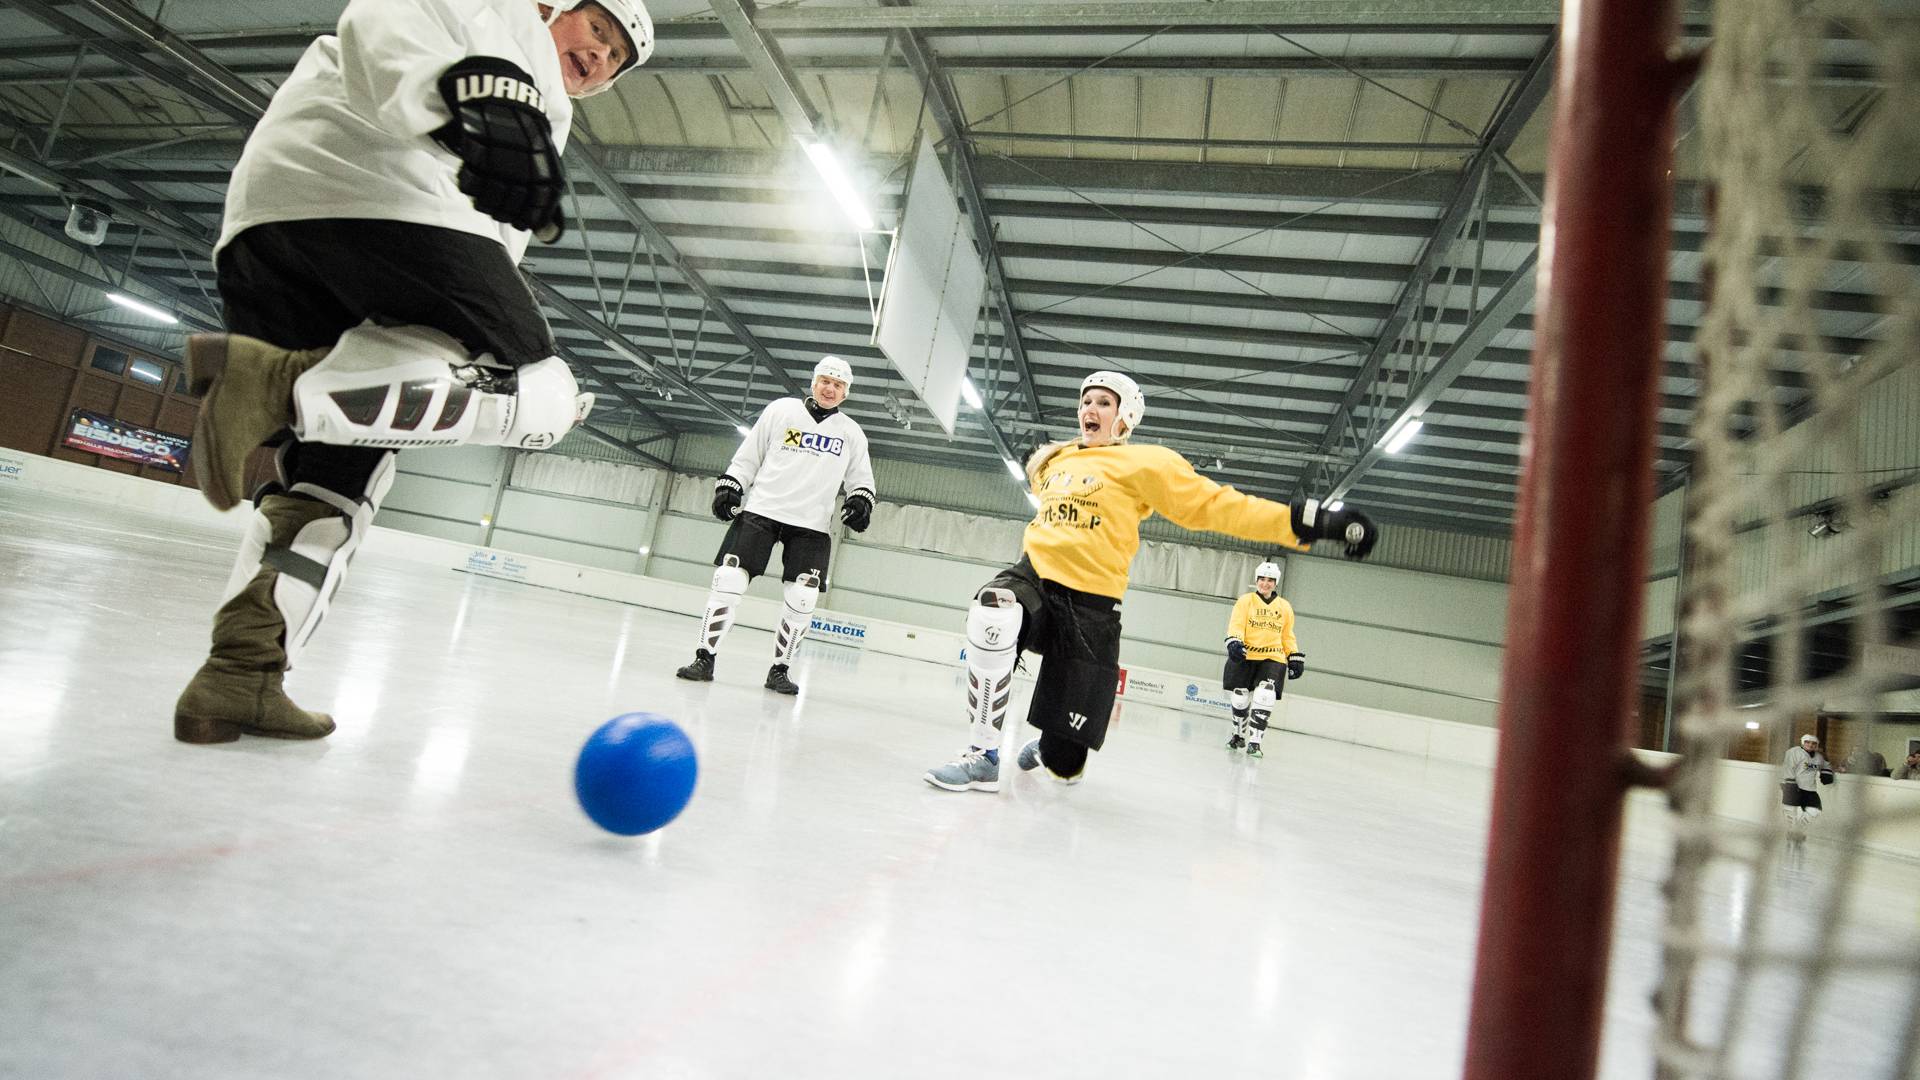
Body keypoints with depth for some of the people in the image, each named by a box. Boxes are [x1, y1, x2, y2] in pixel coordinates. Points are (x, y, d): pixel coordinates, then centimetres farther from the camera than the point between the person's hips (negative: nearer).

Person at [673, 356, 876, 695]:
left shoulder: (852, 433, 10)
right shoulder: (781, 410, 5)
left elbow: (860, 479, 14)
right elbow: (748, 456, 9)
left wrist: (861, 501, -5)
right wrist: (728, 486, 0)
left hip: (811, 525, 1)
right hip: (761, 510, -1)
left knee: (802, 599, -6)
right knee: (729, 581, -8)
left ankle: (779, 669, 10)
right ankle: (705, 658, 3)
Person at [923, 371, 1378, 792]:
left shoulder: (1145, 462, -1)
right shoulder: (1053, 460, 15)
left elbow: (1213, 505, -7)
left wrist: (1310, 520, -14)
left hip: (1090, 608, -3)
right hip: (1034, 578, 3)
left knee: (1065, 763, -3)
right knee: (992, 615, -37)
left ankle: (1049, 748, 38)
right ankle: (982, 756, -21)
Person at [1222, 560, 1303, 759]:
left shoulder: (1285, 607, 12)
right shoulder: (1245, 601, 2)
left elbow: (1288, 636, 18)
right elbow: (1236, 625, -8)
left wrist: (1295, 658, 11)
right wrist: (1234, 642, -26)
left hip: (1273, 659, 1)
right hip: (1244, 657, -1)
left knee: (1264, 697, -18)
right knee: (1240, 699, 5)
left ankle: (1254, 741, -13)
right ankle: (1239, 735, 28)